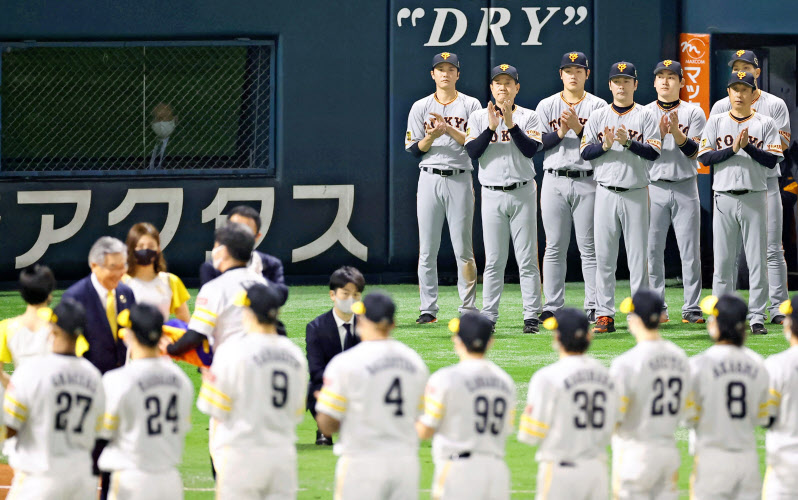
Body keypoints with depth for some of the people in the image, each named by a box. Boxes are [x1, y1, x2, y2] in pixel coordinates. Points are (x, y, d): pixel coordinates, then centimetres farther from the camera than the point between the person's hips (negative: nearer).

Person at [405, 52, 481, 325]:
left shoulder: (470, 106, 6)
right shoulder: (420, 107, 10)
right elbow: (413, 149, 6)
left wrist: (450, 130, -14)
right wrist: (432, 136, -13)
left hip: (460, 179, -2)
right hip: (430, 179, 2)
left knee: (463, 248, -3)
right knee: (427, 249, 0)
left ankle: (468, 309, 0)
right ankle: (428, 309, 5)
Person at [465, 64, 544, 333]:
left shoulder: (528, 117, 5)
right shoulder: (479, 117, 8)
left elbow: (531, 150, -9)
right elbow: (472, 152, -4)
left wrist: (511, 124, -16)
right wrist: (491, 128, -14)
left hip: (522, 192, -1)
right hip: (492, 194, 1)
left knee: (527, 258, -2)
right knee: (493, 260, 1)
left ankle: (532, 315, 0)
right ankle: (488, 316, 4)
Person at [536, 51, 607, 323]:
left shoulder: (598, 106, 6)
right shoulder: (546, 106, 10)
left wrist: (579, 129, -15)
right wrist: (560, 133, -12)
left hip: (587, 181, -1)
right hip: (554, 181, 1)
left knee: (589, 247, -2)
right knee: (554, 247, 2)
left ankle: (594, 307, 0)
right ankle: (553, 306, 6)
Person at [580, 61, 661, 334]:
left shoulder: (645, 116, 4)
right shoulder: (598, 117, 10)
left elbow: (654, 152, -6)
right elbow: (585, 152, 4)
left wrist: (627, 142, -18)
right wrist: (605, 145, -14)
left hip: (635, 193, -2)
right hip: (606, 193, 2)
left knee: (638, 255, -1)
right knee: (604, 256, 0)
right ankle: (604, 315, 3)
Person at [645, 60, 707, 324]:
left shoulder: (694, 112, 5)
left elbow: (693, 151, -4)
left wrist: (676, 133, -21)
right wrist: (660, 133, -17)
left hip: (685, 188, -1)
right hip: (654, 188, 1)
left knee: (690, 251, -3)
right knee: (653, 250, -1)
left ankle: (692, 309, 0)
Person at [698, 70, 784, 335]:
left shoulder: (765, 124, 5)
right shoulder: (716, 122, 9)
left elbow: (772, 160, -3)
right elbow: (705, 157, 0)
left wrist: (748, 146, -16)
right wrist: (733, 149, -12)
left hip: (754, 198, -1)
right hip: (724, 198, 1)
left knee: (757, 259, -1)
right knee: (722, 260, 1)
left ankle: (757, 316, 3)